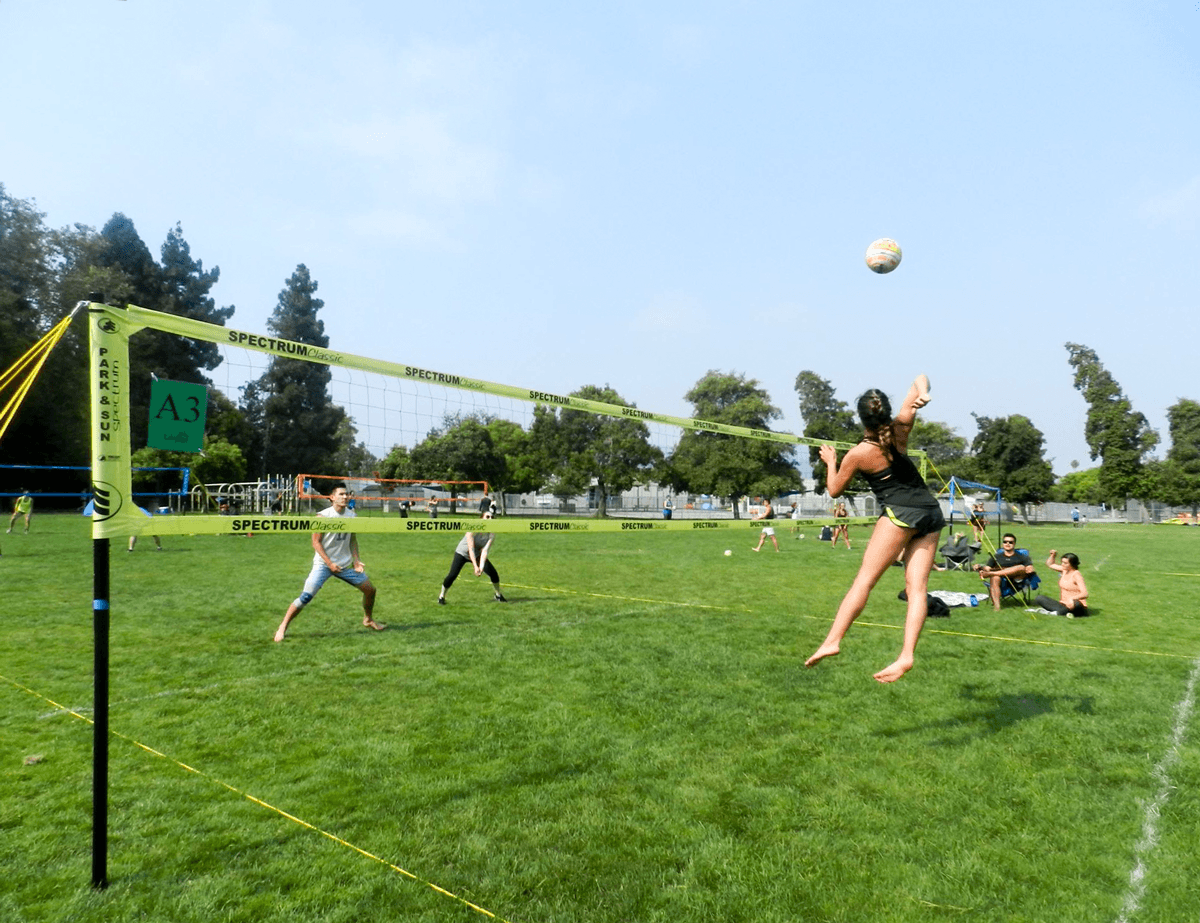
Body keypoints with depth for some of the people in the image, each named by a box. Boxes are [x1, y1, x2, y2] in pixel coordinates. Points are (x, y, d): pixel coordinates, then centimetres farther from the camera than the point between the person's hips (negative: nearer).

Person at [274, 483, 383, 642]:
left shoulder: (351, 516, 2)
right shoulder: (323, 516, -14)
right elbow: (316, 542, -13)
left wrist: (356, 560, -1)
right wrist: (330, 563, -18)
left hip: (345, 564, 5)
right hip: (323, 564, -5)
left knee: (370, 589, 7)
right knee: (306, 597, -16)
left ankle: (368, 619, 31)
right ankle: (283, 627, 1)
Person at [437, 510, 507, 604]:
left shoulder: (491, 534, -21)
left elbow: (485, 551, -28)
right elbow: (471, 549, -35)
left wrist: (481, 567, -41)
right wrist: (475, 566, -42)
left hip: (478, 555, 3)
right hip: (462, 553, -3)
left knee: (493, 573, -8)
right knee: (452, 575, -19)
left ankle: (498, 595, 16)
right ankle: (441, 596, 4)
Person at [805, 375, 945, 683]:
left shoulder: (858, 454, -5)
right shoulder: (900, 429, 7)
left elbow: (834, 490, 9)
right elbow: (921, 379, 15)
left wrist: (830, 462, 24)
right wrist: (922, 392, -7)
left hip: (900, 513, -6)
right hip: (932, 511, 6)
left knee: (864, 580, -6)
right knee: (917, 588, 0)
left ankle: (832, 641, -12)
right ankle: (906, 656, -6)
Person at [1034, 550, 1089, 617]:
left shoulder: (1076, 574, -12)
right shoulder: (1064, 570, 8)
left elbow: (1084, 594, -23)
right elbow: (1050, 564, 28)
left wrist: (1072, 598, -41)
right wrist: (1053, 555, 10)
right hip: (1063, 604, 7)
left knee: (1075, 603, -44)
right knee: (1038, 598, -14)